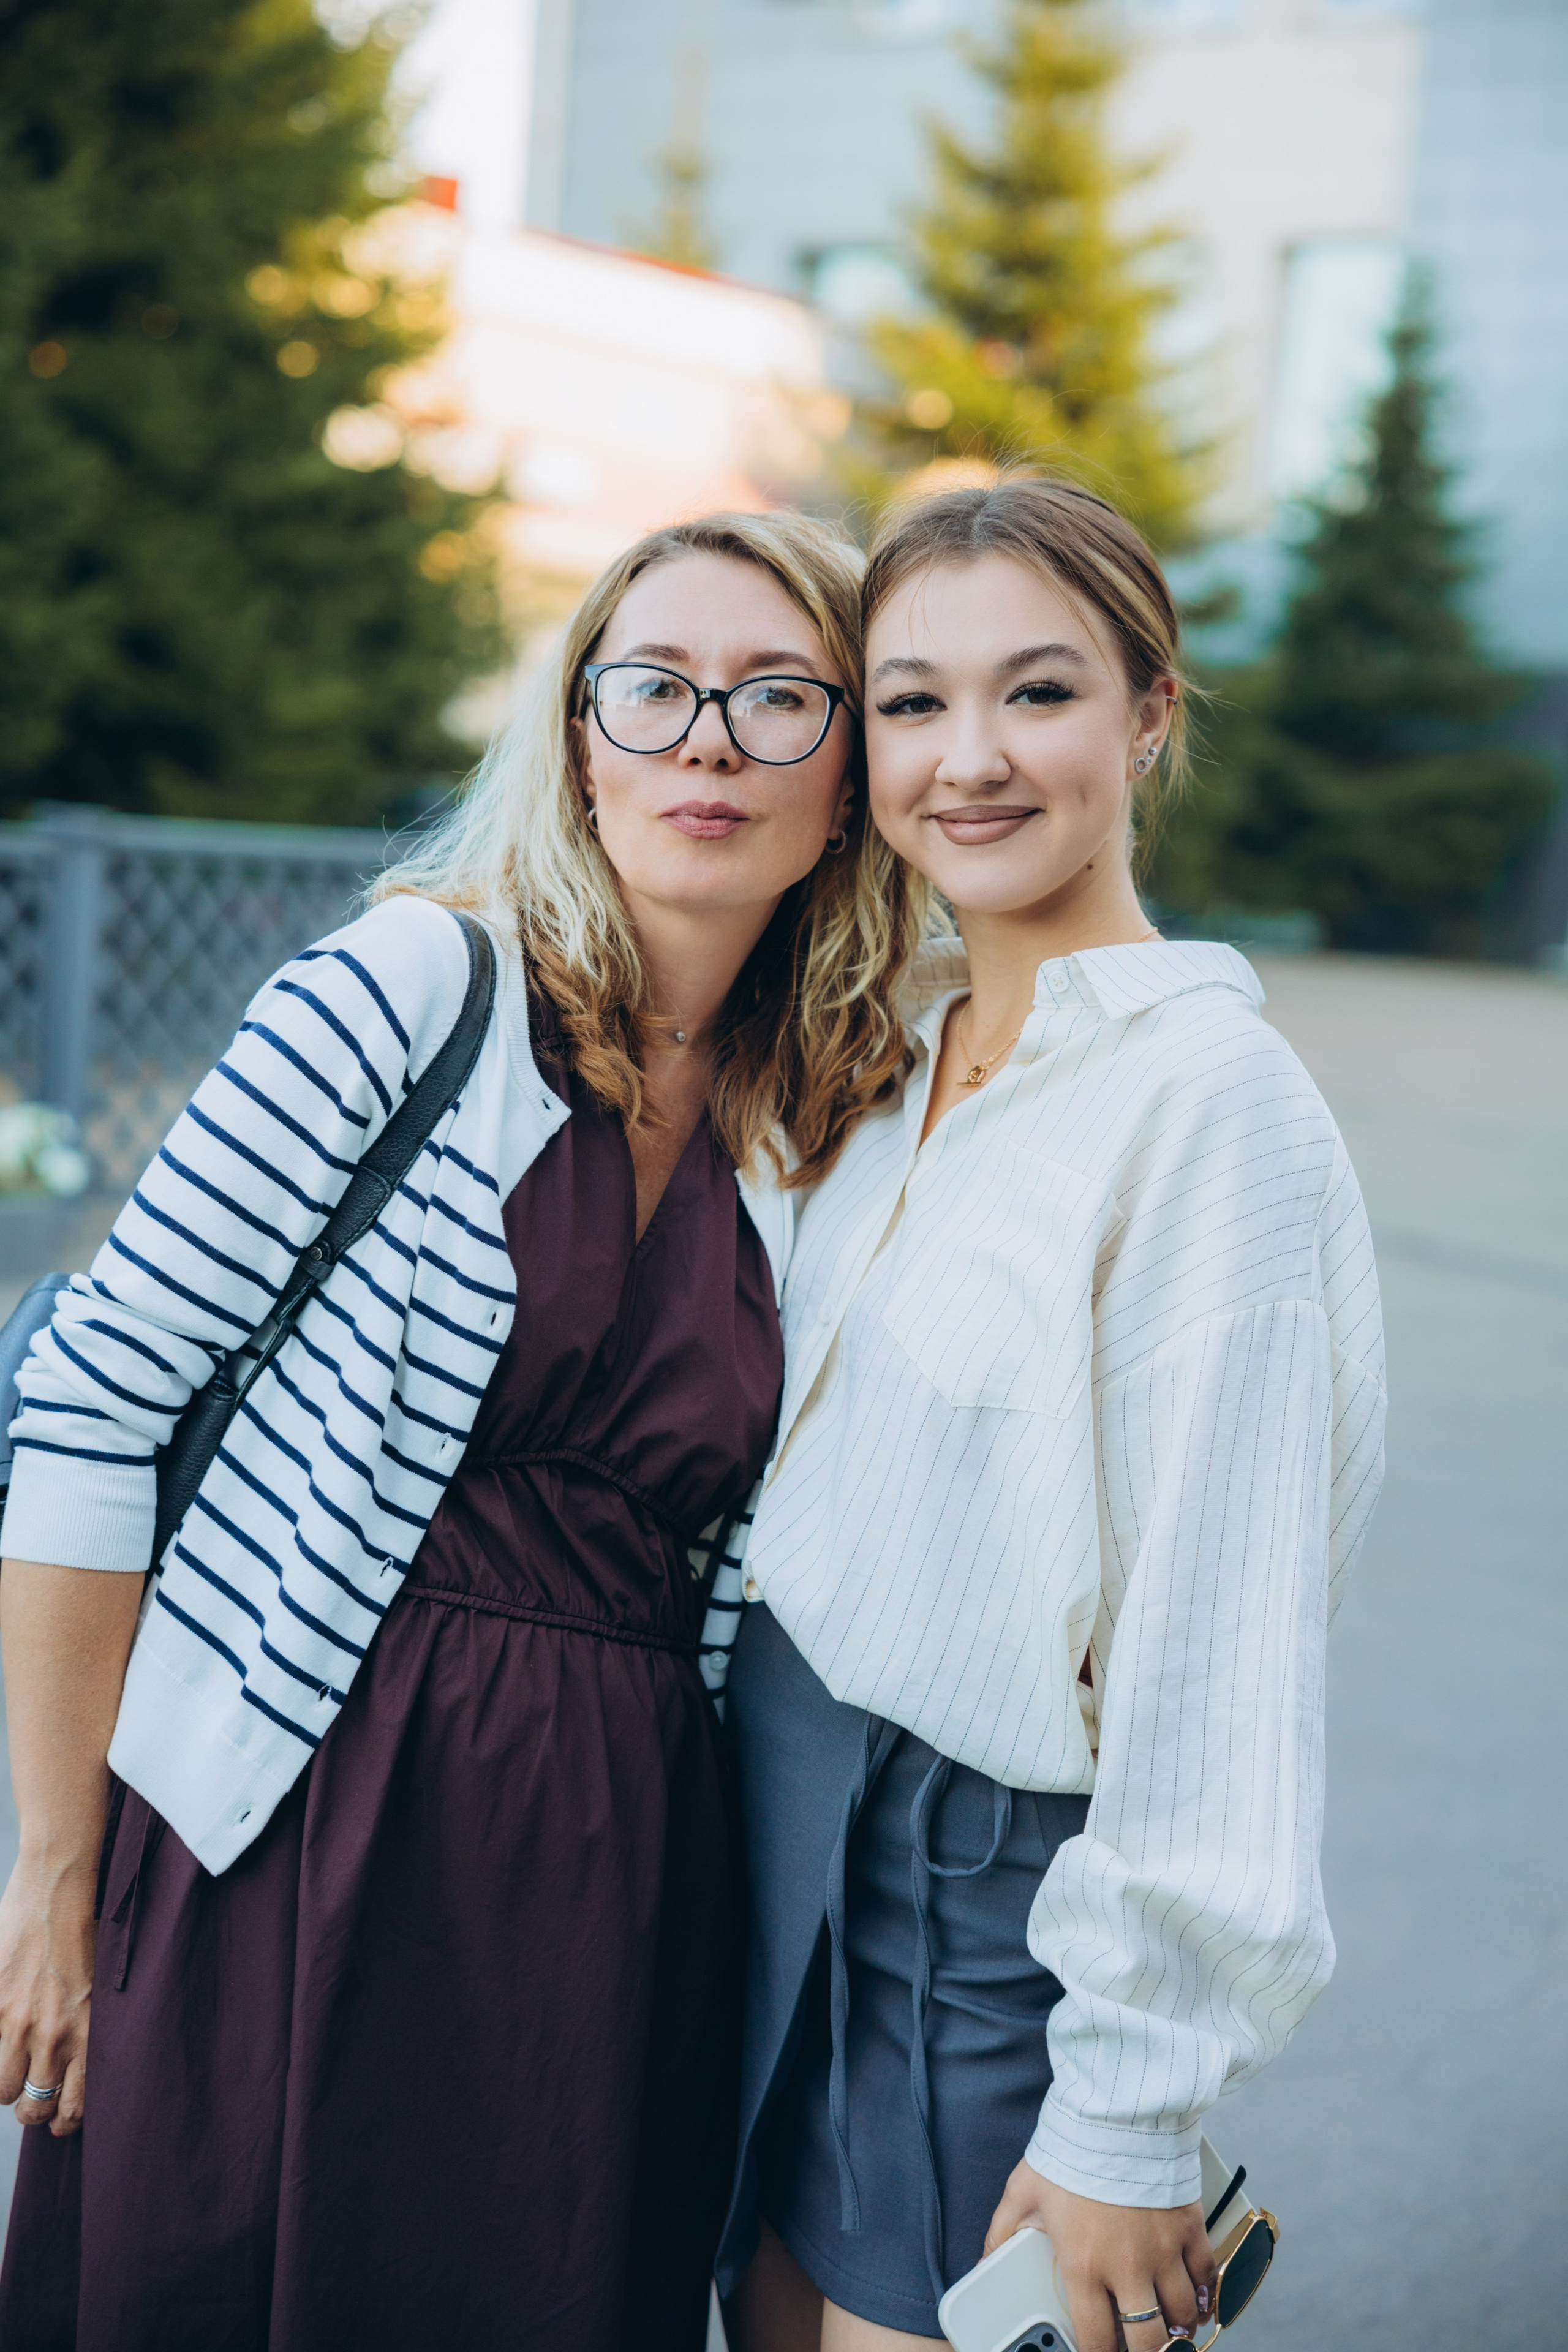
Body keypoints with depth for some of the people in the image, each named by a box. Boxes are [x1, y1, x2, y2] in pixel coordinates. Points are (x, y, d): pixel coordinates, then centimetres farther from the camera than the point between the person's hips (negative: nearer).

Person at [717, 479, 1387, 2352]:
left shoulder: (1211, 1098, -19)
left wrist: (1128, 2120, -17)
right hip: (782, 1805, 7)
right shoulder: (903, 1048, 6)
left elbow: (1217, 1646, -20)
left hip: (986, 1888, -7)